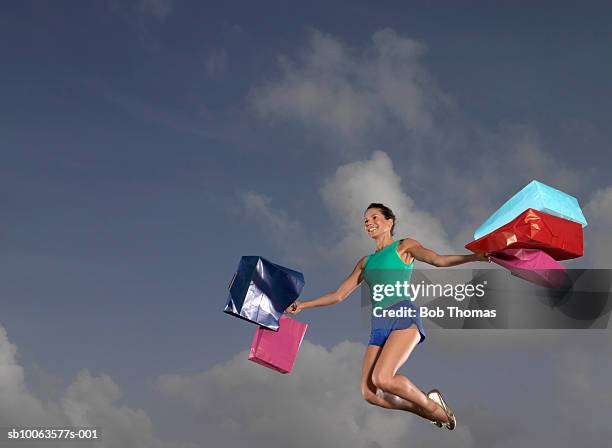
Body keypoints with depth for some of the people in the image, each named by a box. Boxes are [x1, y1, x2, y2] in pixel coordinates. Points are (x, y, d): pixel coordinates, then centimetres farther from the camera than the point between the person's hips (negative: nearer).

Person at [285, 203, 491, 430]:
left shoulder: (404, 246, 11)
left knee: (382, 379, -27)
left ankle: (431, 405, -3)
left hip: (403, 317, -6)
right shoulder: (365, 262, 25)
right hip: (378, 325, 6)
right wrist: (303, 305, 24)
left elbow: (438, 260, -5)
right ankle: (426, 409, 8)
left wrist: (474, 257, -20)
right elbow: (338, 295, 28)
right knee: (369, 393, -10)